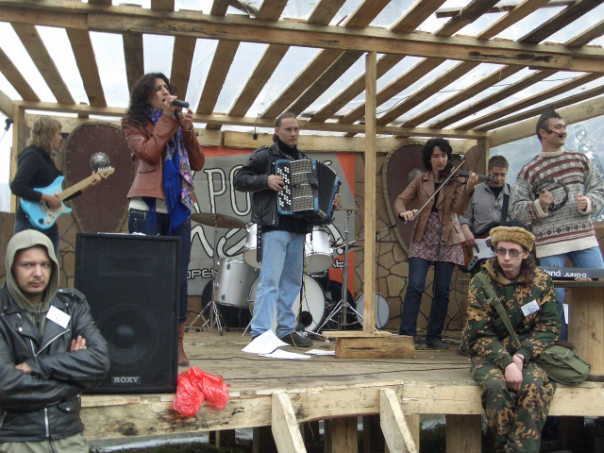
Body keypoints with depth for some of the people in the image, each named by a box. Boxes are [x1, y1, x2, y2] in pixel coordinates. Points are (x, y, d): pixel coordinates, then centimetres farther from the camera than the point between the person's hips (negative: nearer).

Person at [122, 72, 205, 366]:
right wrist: (166, 119, -3)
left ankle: (177, 343, 4)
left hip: (178, 206, 4)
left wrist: (187, 130, 0)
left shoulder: (178, 123, 21)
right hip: (148, 206, -3)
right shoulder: (134, 124, 10)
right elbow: (148, 153, -10)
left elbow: (198, 163, 12)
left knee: (178, 278, -1)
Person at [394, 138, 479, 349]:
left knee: (442, 291, 3)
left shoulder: (455, 181, 3)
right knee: (415, 286, -11)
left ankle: (434, 337, 14)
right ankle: (406, 335, -7)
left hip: (447, 242, 0)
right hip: (422, 240, 0)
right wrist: (404, 212, -18)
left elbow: (459, 209, -10)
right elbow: (401, 200, 4)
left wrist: (468, 189, -27)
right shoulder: (420, 180, 8)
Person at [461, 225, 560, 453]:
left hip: (528, 353, 1)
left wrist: (520, 357, -17)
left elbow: (548, 328, -2)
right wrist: (506, 363, -22)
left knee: (534, 385, -30)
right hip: (489, 354, -1)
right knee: (496, 386, -31)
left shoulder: (541, 281, 0)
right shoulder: (480, 283, -5)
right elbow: (481, 335, -7)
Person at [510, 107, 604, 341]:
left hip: (585, 238, 3)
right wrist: (539, 205, -15)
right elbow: (517, 208, 3)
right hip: (549, 242, -3)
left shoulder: (581, 160, 12)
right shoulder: (529, 170, 3)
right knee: (554, 297, -1)